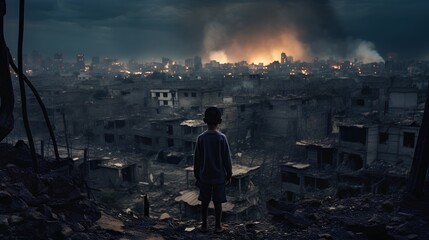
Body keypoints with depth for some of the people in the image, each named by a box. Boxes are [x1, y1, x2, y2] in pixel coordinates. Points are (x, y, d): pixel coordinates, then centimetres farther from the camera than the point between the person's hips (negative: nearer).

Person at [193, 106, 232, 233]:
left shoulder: (201, 138, -5)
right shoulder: (221, 137, -11)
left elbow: (196, 159, 0)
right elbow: (227, 158, -7)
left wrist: (197, 175, 11)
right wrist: (229, 175, 5)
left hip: (204, 176, 2)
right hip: (219, 176, -2)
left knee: (204, 202, 12)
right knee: (218, 202, 7)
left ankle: (204, 225, 21)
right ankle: (218, 226, 16)